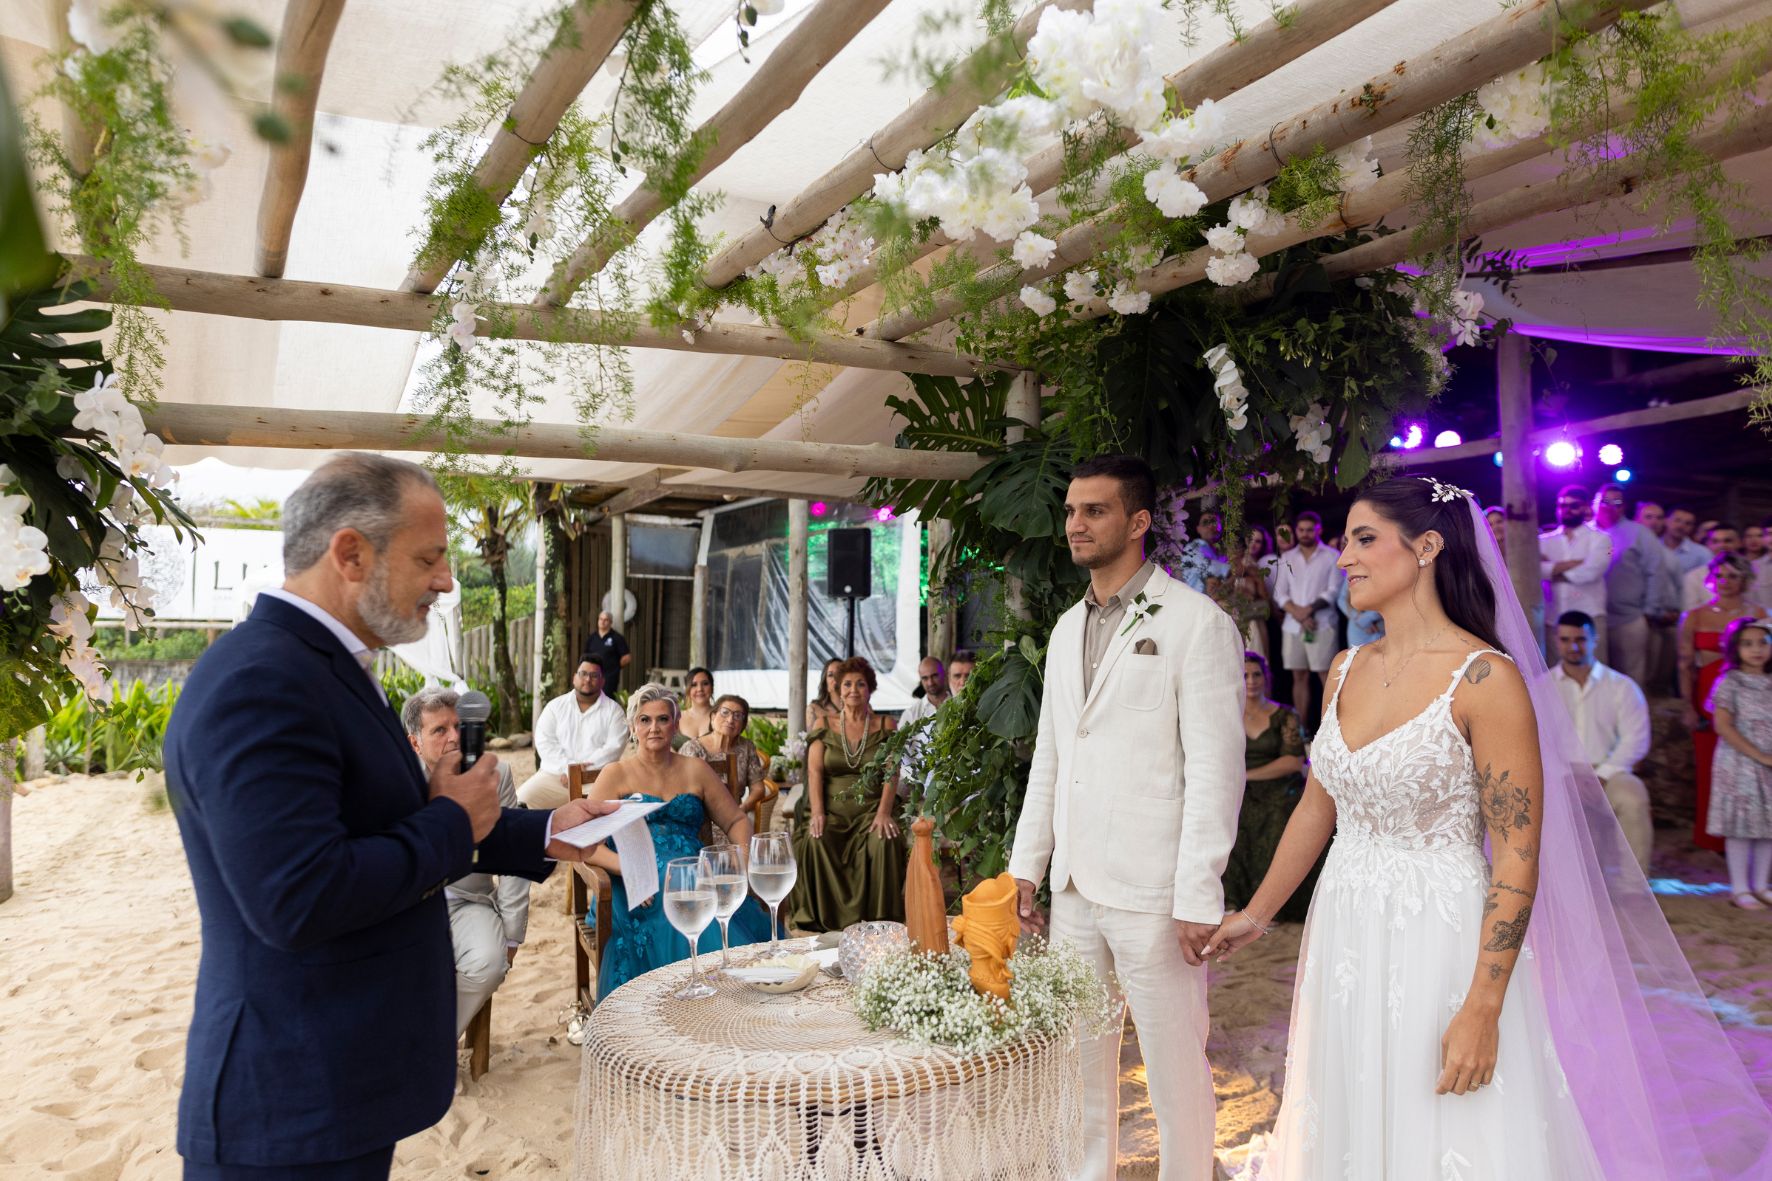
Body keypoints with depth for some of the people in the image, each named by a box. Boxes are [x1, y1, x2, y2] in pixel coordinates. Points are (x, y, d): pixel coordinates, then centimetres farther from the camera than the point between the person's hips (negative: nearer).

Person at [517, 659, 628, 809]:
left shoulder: (613, 710, 6)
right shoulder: (555, 706, 12)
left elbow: (614, 747, -5)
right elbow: (544, 742, 2)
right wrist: (567, 768, -12)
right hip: (554, 775, 3)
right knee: (522, 800, -19)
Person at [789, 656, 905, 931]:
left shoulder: (885, 727, 9)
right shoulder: (825, 728, 12)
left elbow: (892, 773, -2)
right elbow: (814, 771, 1)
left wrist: (884, 812, -17)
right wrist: (817, 812, -15)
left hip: (872, 809, -1)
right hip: (832, 808, 1)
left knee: (885, 842, -32)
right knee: (816, 841, -30)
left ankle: (877, 918, -18)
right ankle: (822, 918, -18)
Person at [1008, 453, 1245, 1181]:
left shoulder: (1197, 623, -7)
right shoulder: (1066, 630, 14)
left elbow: (1215, 769, -12)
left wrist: (1198, 897, -15)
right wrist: (1025, 865, 13)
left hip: (1153, 895, -6)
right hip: (1074, 888, 6)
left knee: (1175, 1070, 6)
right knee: (1079, 1062, 17)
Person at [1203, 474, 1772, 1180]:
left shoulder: (1485, 678, -15)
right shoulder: (1346, 670, 5)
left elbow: (1518, 858, -16)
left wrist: (1481, 1011, -19)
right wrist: (1257, 914, 17)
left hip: (1439, 948, -6)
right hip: (1344, 941, 6)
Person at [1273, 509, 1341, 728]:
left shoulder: (1331, 556, 5)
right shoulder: (1287, 558, 14)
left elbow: (1333, 591, -3)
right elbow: (1279, 593, 8)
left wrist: (1310, 609, -13)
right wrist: (1298, 613, -8)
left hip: (1322, 625, -3)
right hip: (1292, 626, 4)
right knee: (1299, 677, 4)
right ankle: (1303, 729, 7)